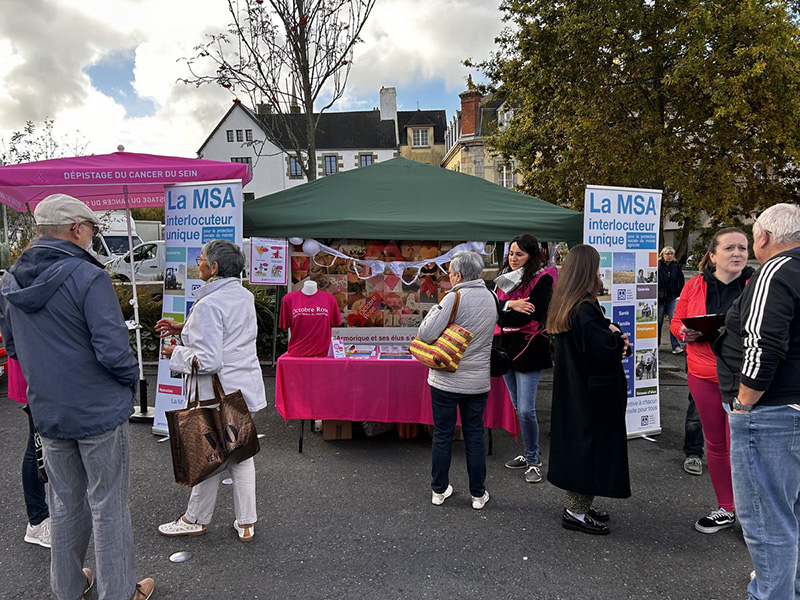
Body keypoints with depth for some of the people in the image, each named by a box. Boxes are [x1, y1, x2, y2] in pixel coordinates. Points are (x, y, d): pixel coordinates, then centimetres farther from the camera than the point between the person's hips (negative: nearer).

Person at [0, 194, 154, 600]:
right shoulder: (88, 277, -20)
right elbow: (113, 349, -24)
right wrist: (131, 377, -6)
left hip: (48, 413, 7)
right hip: (100, 412, -6)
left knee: (65, 503, 22)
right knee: (107, 505, 8)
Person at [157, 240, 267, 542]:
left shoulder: (209, 305, -21)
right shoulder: (245, 296, 5)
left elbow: (208, 361, -25)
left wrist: (176, 353, -8)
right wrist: (183, 328, 18)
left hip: (219, 392, -8)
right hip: (244, 387, 8)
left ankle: (196, 519, 30)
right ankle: (246, 523, 25)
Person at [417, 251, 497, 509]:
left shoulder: (455, 298, -16)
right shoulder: (490, 298, 3)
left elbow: (425, 334, -21)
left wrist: (436, 309, -5)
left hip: (446, 380, -4)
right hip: (478, 381, 4)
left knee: (442, 435, 10)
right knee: (475, 437, 14)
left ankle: (439, 490, 23)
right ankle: (478, 494, 23)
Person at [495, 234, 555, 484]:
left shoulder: (543, 279, -8)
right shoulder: (505, 277, 11)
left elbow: (530, 316, -17)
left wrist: (503, 312, -9)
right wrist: (511, 305, -18)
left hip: (529, 348, -7)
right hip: (506, 347, 7)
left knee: (526, 409, -7)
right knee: (518, 407, 15)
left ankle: (533, 461, 12)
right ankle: (530, 454, 30)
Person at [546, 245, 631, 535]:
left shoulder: (564, 306, 7)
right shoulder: (584, 309, -23)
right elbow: (602, 349, -27)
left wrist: (614, 336, -2)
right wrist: (616, 336, -8)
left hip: (571, 389, 10)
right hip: (590, 393, -10)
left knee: (575, 441, 17)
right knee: (589, 443, 2)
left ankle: (578, 505, 29)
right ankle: (576, 511, 13)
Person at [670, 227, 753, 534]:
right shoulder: (694, 286, 4)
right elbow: (676, 322, 9)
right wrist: (685, 332, -13)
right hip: (704, 376, 3)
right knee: (715, 444, 14)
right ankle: (725, 509, 31)